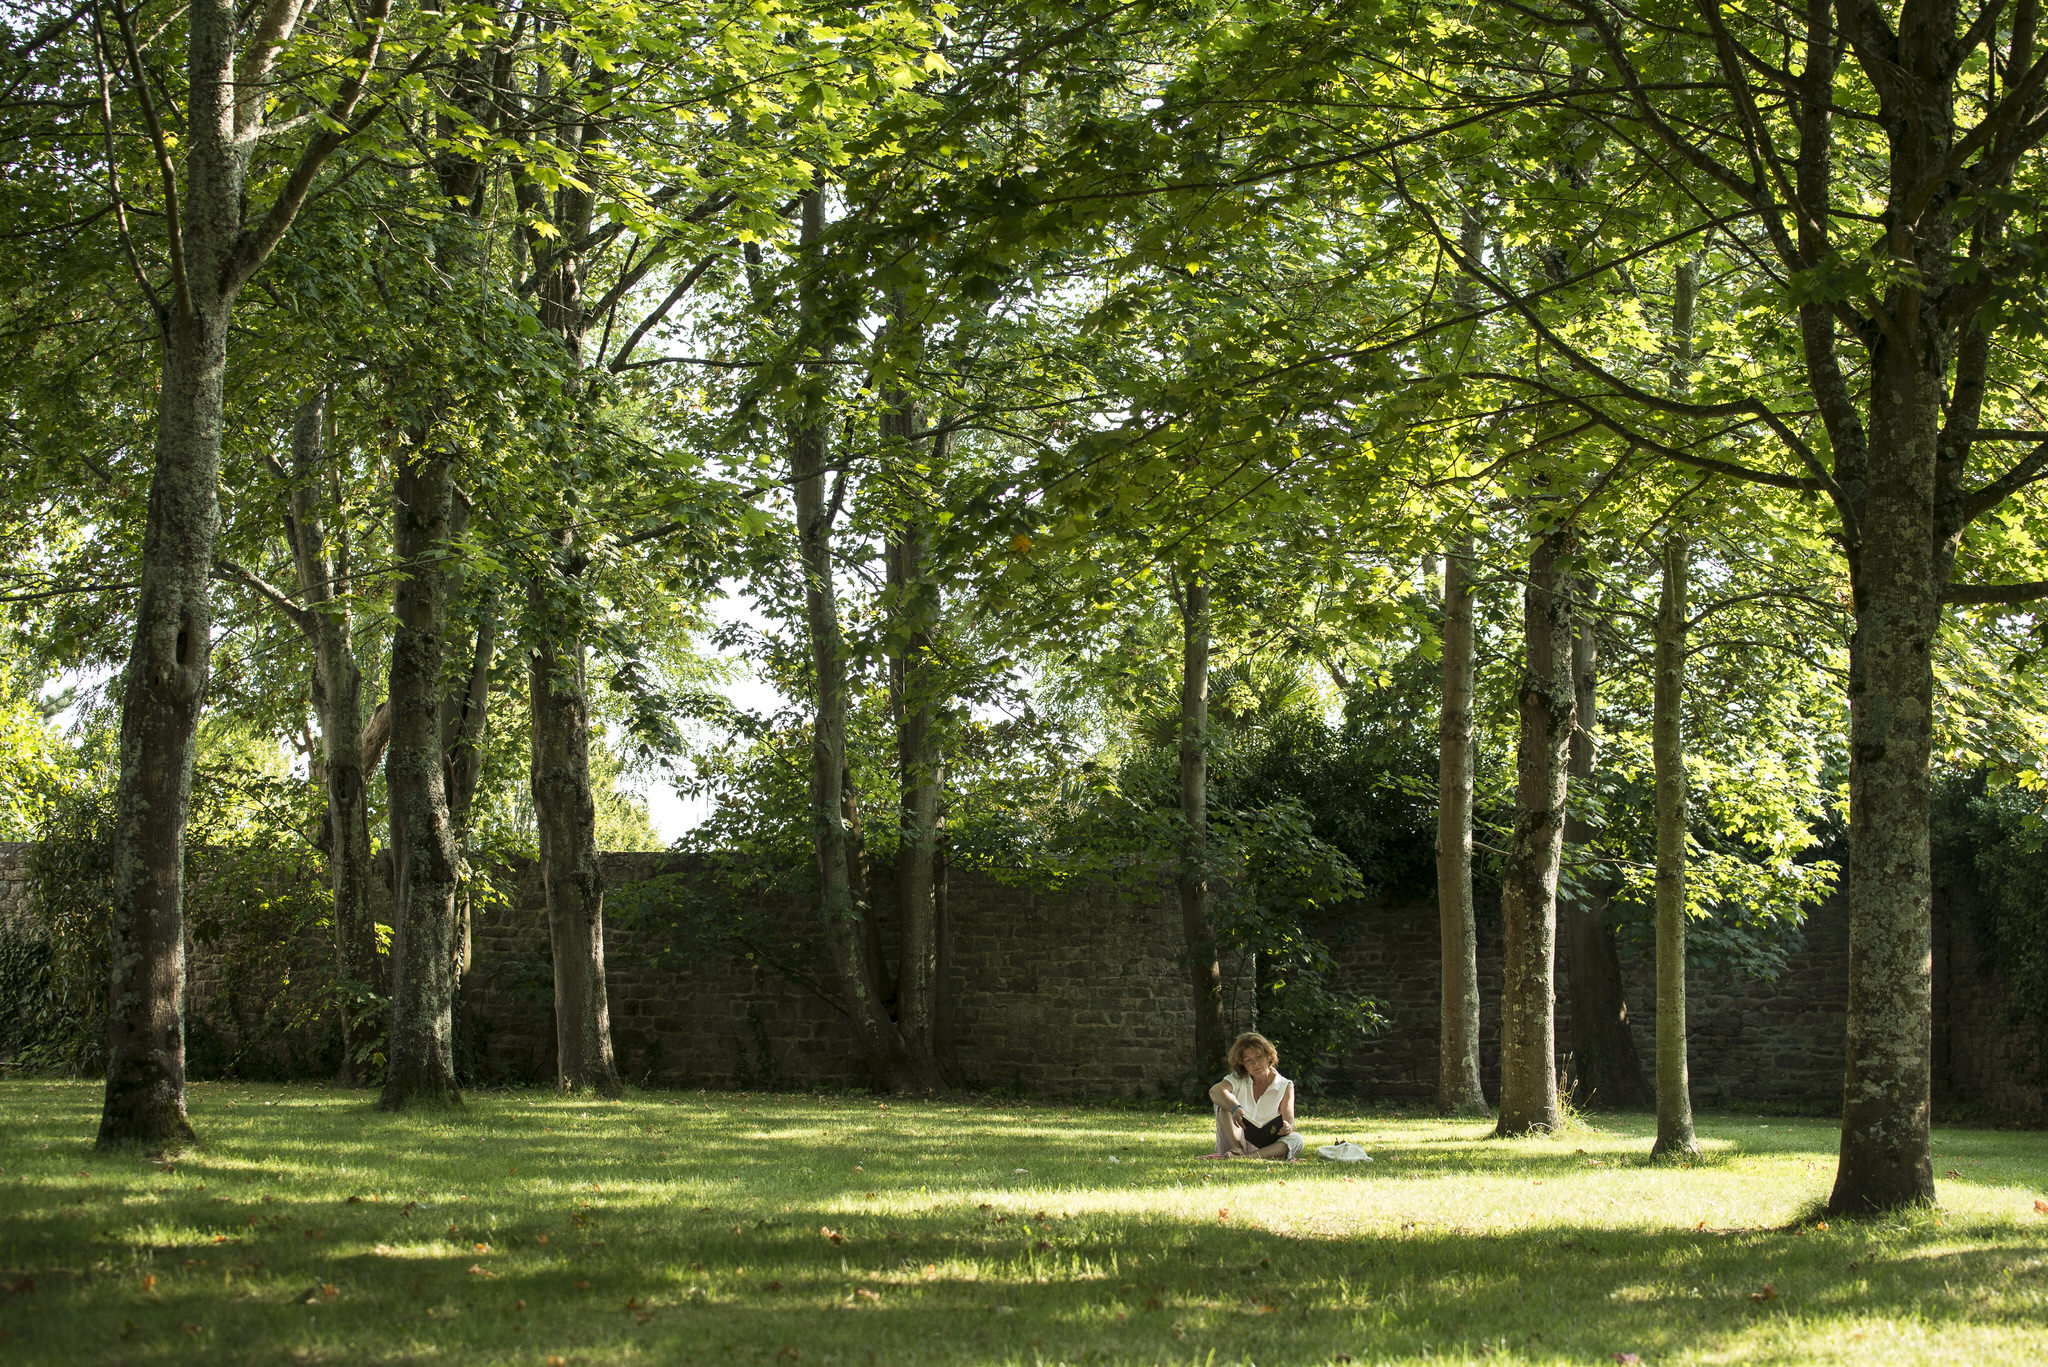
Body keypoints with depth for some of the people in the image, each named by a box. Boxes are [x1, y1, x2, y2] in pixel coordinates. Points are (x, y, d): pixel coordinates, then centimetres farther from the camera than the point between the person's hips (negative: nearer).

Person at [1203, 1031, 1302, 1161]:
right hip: (1235, 1141, 0)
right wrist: (1235, 1108, -40)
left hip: (1265, 1149, 0)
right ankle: (1238, 1150, -35)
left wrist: (1287, 1128, -34)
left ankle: (1249, 1157, -49)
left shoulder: (1285, 1087, 5)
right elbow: (1215, 1091, -19)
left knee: (1297, 1139, -28)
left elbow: (1290, 1124, -7)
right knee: (1226, 1101, -16)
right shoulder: (1239, 1080, 5)